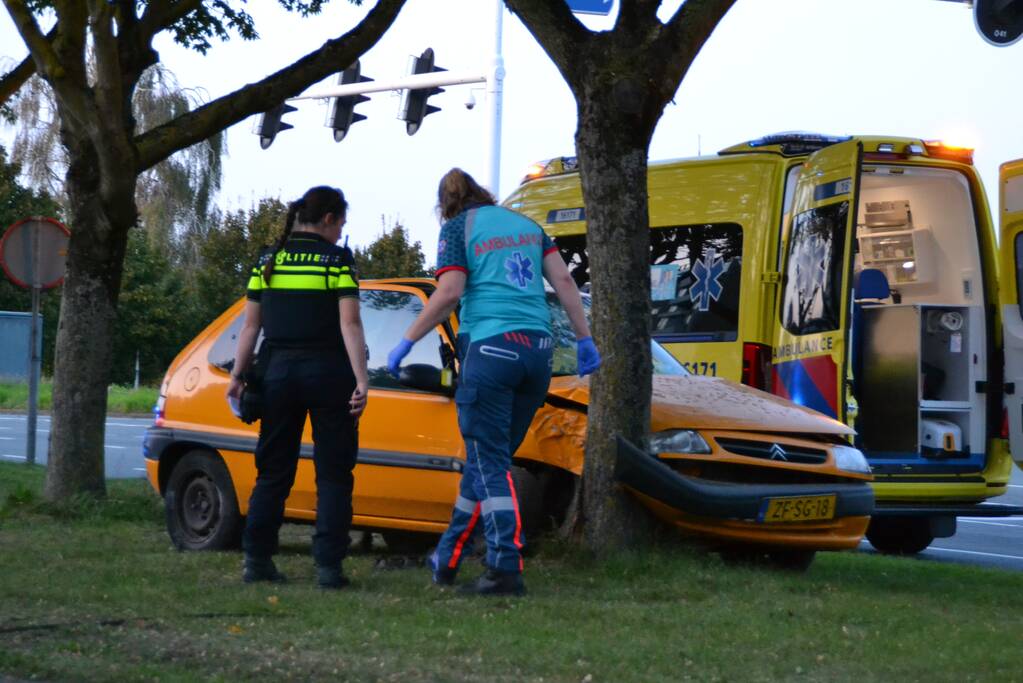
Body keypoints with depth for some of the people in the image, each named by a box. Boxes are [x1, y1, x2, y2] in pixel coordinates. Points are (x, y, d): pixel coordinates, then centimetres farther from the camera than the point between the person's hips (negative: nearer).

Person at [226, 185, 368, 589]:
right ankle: (328, 565, -5)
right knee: (333, 474, 3)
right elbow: (349, 324, -11)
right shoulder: (337, 260, -4)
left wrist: (237, 375, 11)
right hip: (327, 373, -4)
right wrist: (361, 380, -13)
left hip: (279, 371, 4)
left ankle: (257, 560, 7)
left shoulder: (268, 260, 8)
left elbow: (251, 325, 7)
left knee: (273, 471, 12)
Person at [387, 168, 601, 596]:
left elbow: (449, 293, -8)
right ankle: (448, 557, 20)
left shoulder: (458, 228, 3)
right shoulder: (525, 223, 20)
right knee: (488, 459, 12)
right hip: (538, 349, 6)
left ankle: (507, 569, -12)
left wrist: (406, 342, -1)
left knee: (489, 463, -4)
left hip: (491, 346, -6)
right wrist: (585, 340, 17)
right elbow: (563, 281, 14)